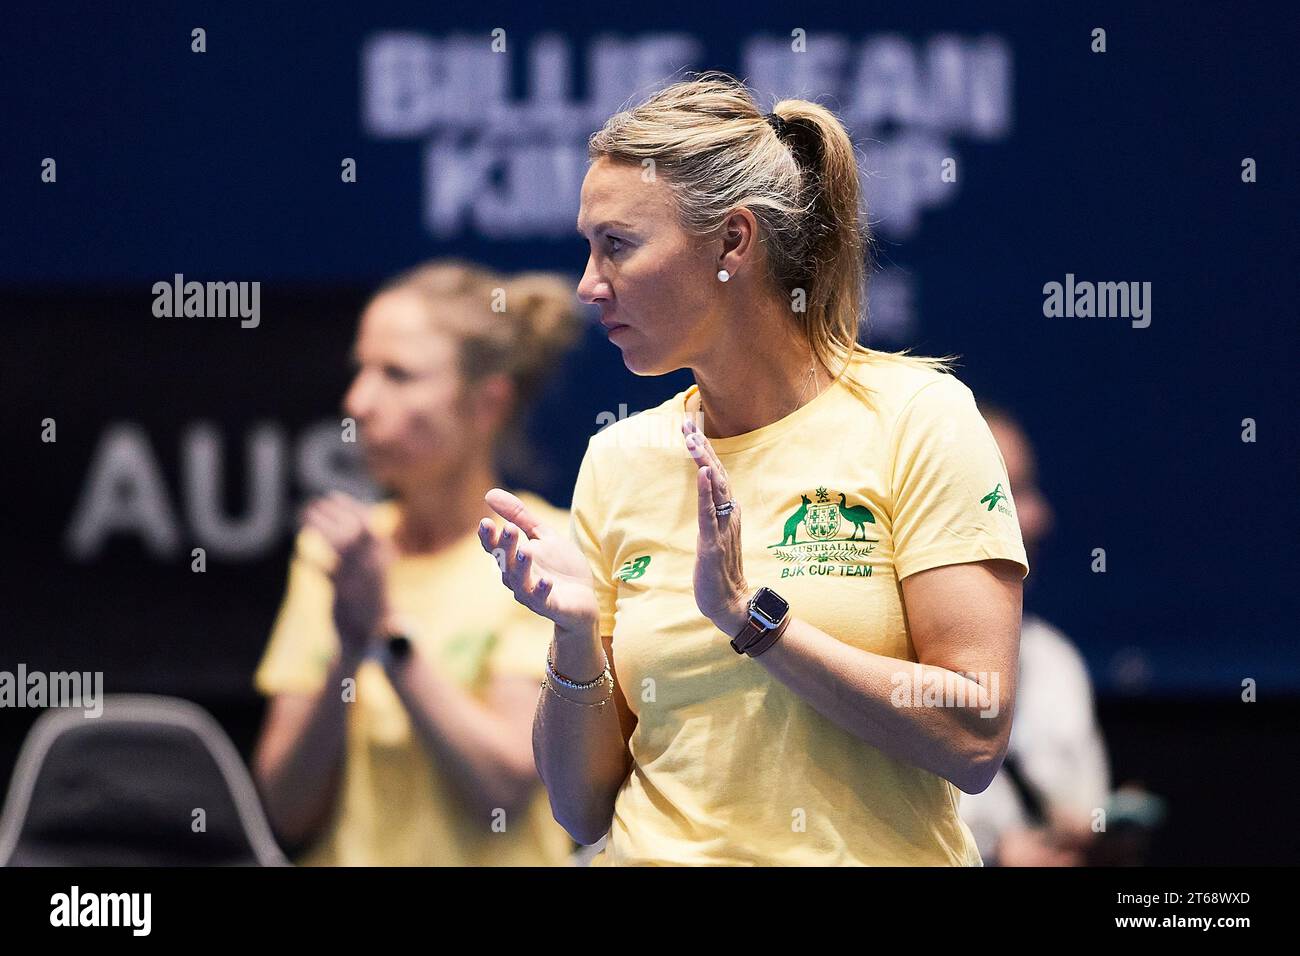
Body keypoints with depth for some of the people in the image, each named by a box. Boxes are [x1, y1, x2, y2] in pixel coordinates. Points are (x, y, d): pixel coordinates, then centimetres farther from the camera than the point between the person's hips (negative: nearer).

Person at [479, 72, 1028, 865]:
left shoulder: (914, 418, -3)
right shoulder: (617, 462, 8)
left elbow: (974, 742, -10)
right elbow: (583, 809, 8)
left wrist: (750, 614, -14)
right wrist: (576, 634, -7)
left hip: (873, 853, -3)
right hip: (656, 856, 3)